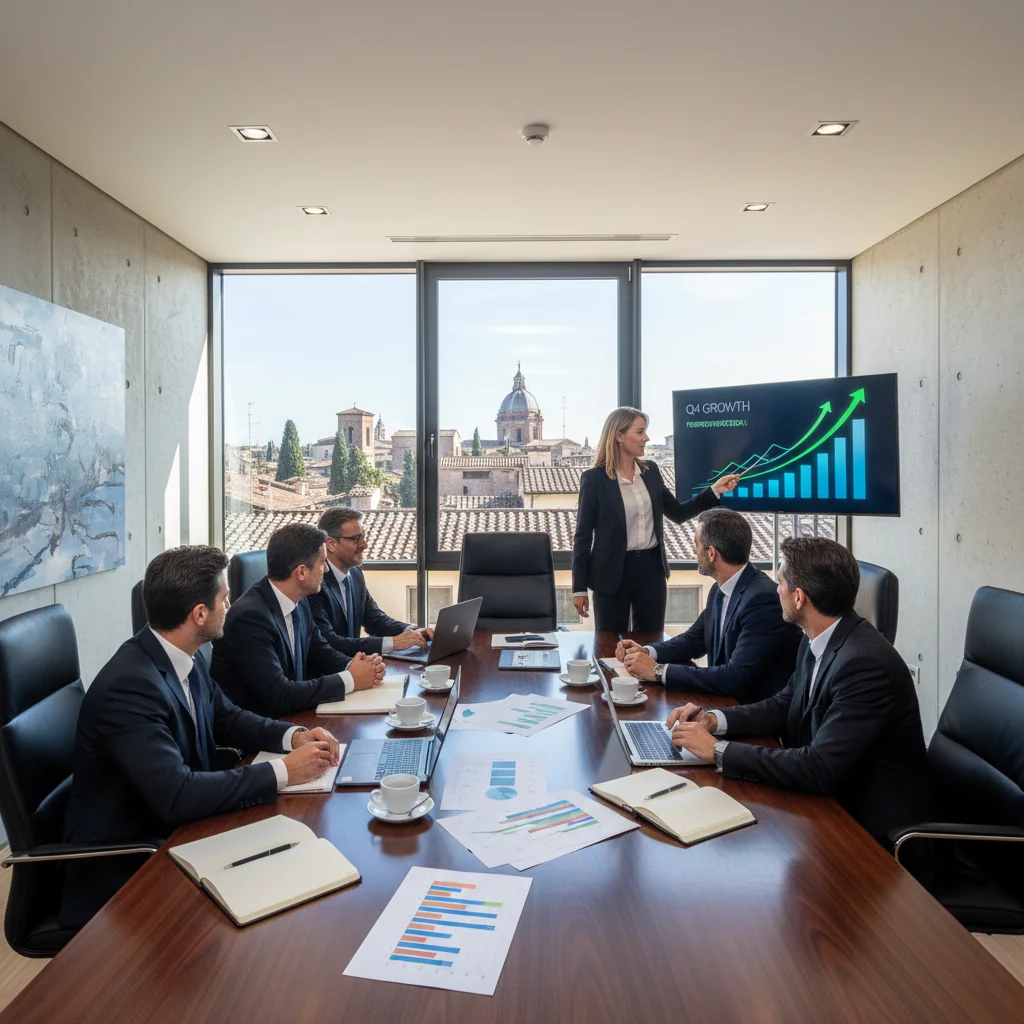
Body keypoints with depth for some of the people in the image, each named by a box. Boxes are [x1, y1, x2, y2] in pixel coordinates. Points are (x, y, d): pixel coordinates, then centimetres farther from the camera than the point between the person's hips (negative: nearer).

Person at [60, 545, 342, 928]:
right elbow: (176, 796, -33)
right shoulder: (129, 686, -28)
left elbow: (226, 718, 11)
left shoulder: (185, 657, -3)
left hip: (174, 827, 8)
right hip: (123, 866, -7)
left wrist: (293, 736, -6)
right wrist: (282, 772, -26)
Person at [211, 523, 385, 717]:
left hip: (286, 716, 7)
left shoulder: (298, 603, 1)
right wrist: (349, 679, -18)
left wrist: (353, 666, -8)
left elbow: (320, 652, 12)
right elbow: (279, 695, -25)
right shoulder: (250, 616, -23)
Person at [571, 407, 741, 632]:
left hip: (651, 569, 5)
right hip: (613, 573, -4)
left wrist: (714, 490, -2)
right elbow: (583, 534, -7)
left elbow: (678, 513, 11)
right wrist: (579, 587, -8)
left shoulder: (650, 471, 5)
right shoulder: (594, 478, -10)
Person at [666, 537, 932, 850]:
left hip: (872, 824, -7)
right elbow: (785, 705, 10)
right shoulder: (817, 641, -1)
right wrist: (714, 719, -7)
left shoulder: (866, 662, -28)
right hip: (832, 797, 7)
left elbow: (820, 768, -31)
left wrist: (718, 749, -26)